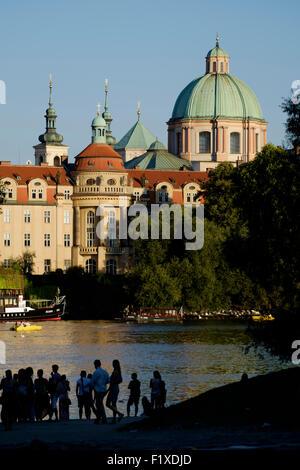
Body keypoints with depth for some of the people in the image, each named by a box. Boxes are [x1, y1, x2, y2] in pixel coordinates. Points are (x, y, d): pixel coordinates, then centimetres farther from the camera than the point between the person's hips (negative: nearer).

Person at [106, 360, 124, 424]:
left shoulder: (115, 372, -17)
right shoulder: (118, 372, 11)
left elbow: (112, 382, -20)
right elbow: (120, 380, 20)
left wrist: (108, 389, -16)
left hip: (113, 389, -9)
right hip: (117, 389, 9)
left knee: (108, 404, -6)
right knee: (113, 404, 11)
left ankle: (120, 414, -17)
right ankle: (114, 420, 9)